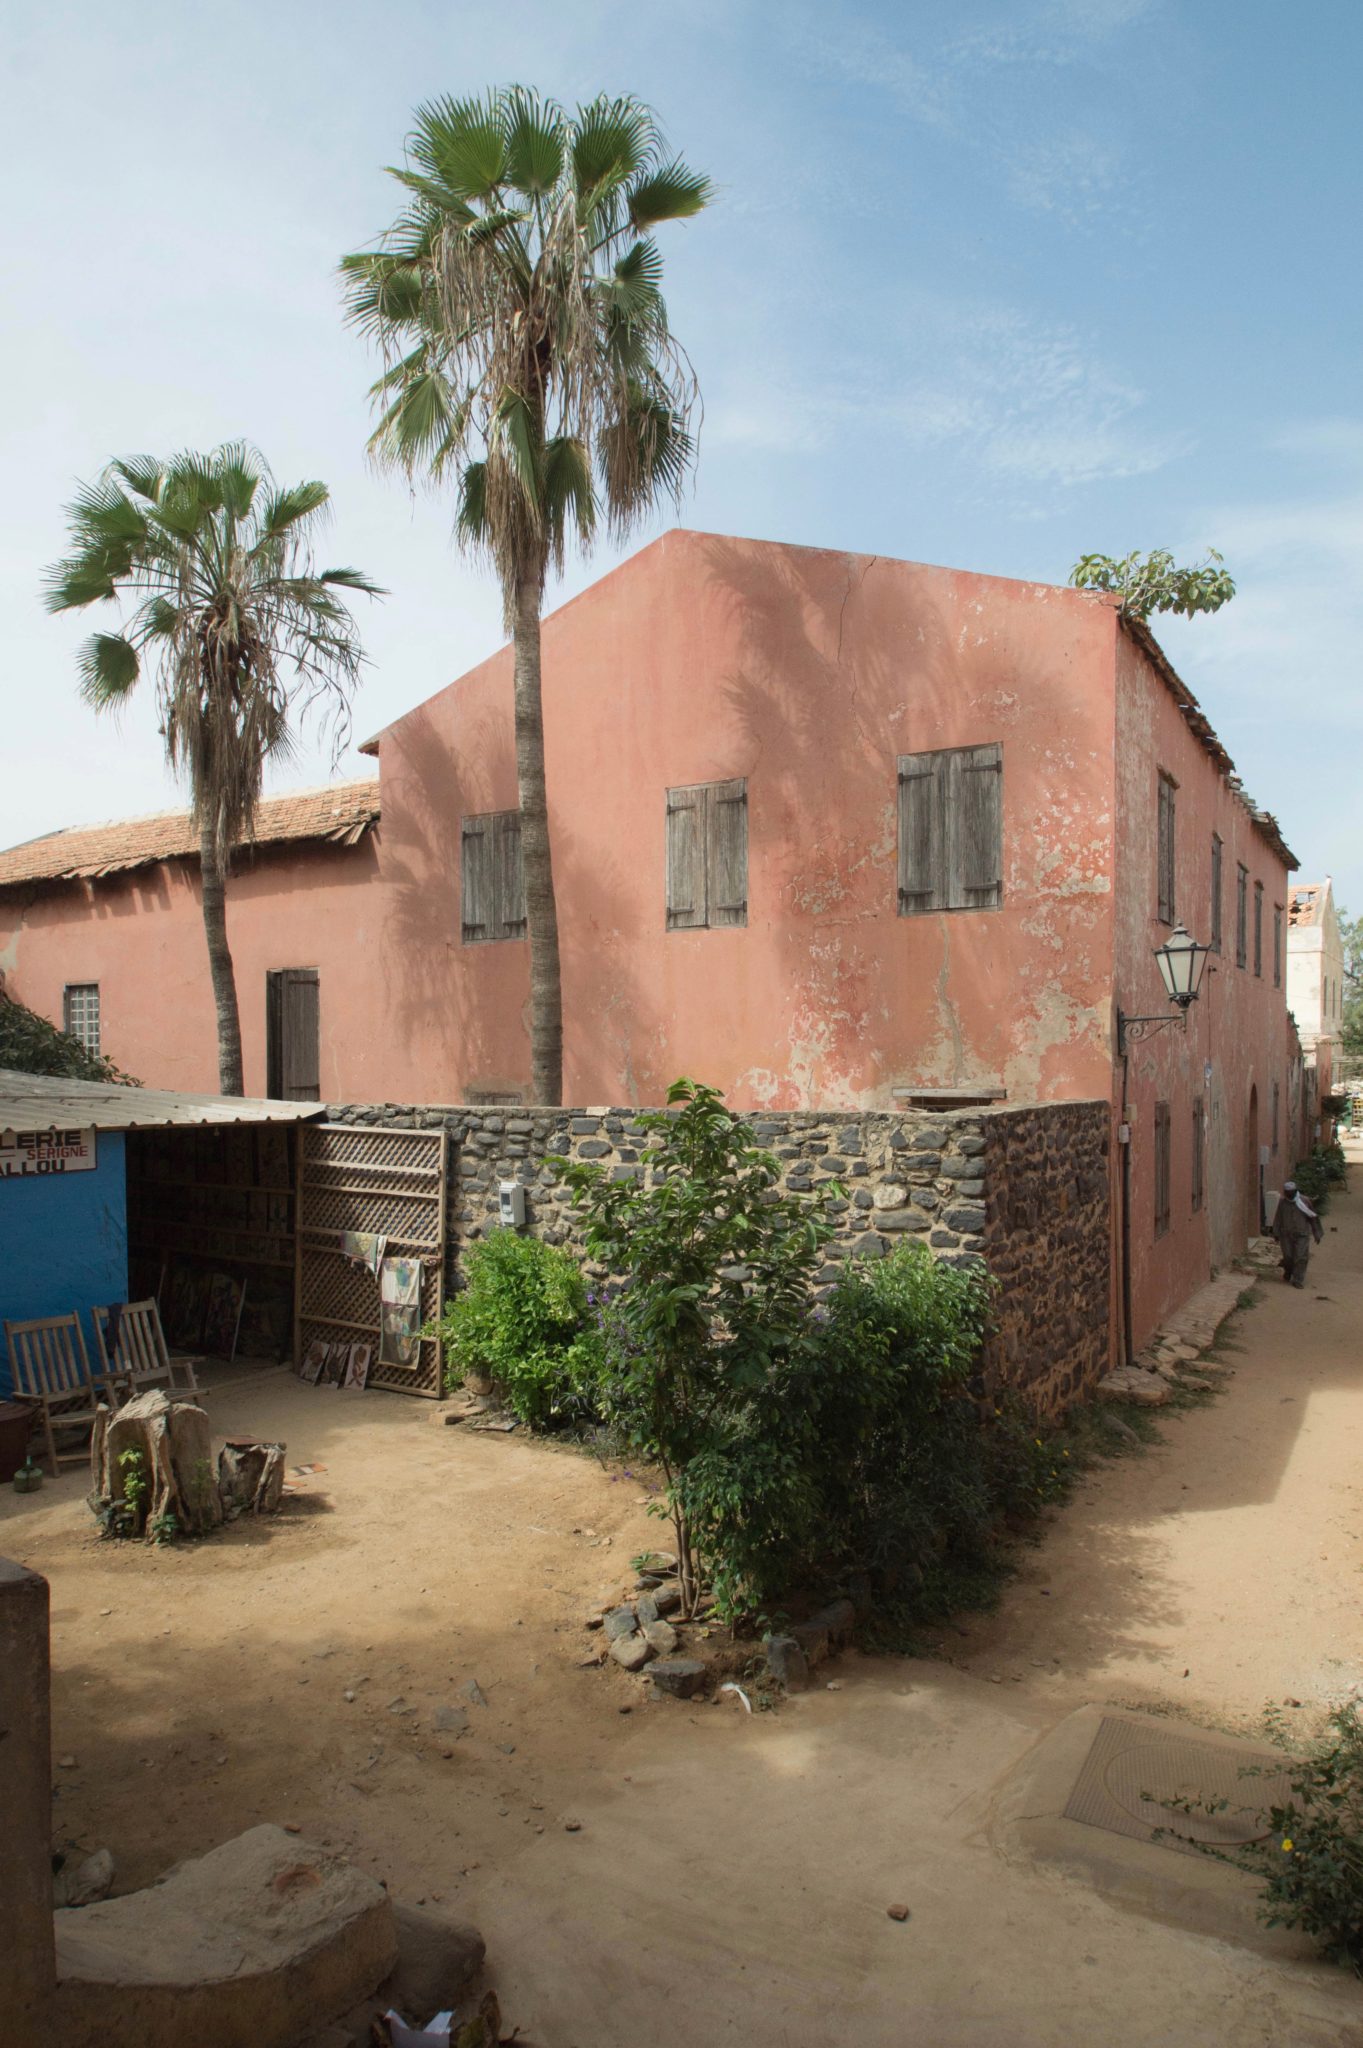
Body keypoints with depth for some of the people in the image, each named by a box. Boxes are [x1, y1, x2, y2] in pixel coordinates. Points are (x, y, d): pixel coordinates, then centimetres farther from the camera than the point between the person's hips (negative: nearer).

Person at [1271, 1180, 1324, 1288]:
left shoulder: (1304, 1201, -2)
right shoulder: (1283, 1202, 3)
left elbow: (1313, 1218, 4)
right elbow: (1278, 1219, 7)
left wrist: (1317, 1234, 6)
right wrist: (1276, 1234, 3)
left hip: (1302, 1235, -1)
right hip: (1286, 1235, 1)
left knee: (1301, 1258, -7)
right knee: (1288, 1257, 3)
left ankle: (1298, 1280, -1)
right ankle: (1288, 1274, 30)